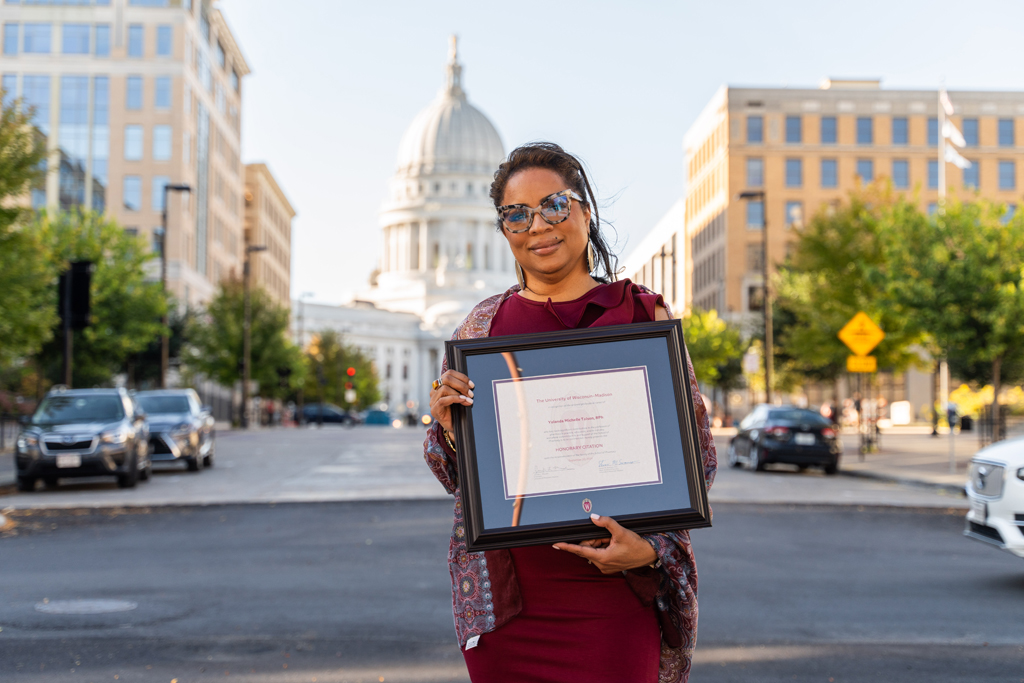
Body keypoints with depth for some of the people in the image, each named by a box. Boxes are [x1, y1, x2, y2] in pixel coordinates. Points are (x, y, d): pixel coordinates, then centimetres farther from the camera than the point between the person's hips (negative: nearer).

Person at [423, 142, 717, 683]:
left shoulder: (642, 315, 2)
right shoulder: (482, 325, 8)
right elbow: (453, 475, 13)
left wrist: (649, 548, -11)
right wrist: (447, 430, -9)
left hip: (611, 594, -2)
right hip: (503, 593, 2)